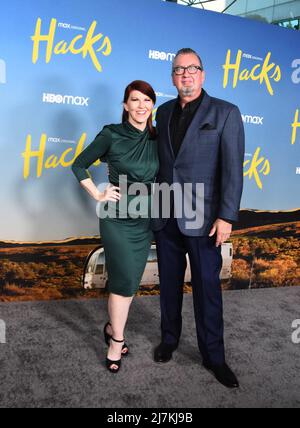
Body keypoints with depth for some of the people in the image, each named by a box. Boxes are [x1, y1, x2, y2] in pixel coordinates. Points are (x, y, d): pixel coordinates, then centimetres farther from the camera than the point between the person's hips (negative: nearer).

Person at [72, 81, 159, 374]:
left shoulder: (157, 138, 3)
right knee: (125, 281, -3)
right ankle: (117, 340, 18)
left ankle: (113, 327, 35)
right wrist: (98, 195, -6)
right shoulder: (111, 135, -9)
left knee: (130, 281, 12)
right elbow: (79, 165, -1)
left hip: (145, 219, 4)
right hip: (117, 218, -4)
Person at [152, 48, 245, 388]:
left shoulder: (225, 113, -3)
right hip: (165, 216, 4)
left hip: (202, 217, -4)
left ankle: (213, 356, 23)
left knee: (207, 288, 5)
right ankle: (169, 339, 36)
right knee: (169, 283, 16)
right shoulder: (164, 112, 11)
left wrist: (226, 217, -15)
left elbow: (233, 169, -9)